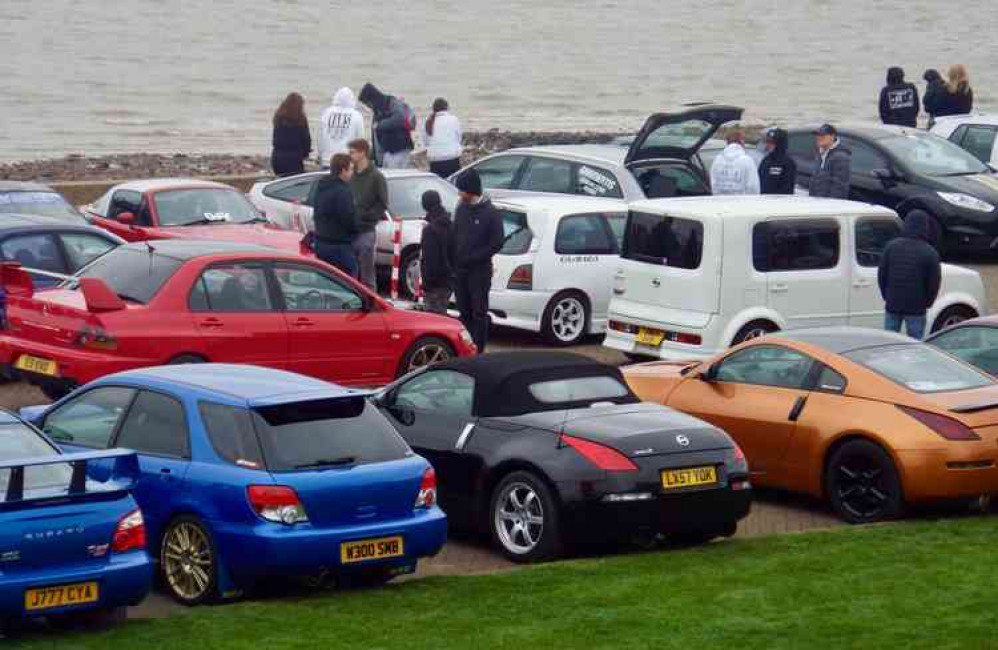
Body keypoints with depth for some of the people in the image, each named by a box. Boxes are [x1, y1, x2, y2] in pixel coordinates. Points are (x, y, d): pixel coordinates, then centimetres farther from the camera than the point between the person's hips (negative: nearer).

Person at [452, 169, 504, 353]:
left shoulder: (490, 213, -10)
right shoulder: (461, 209, 8)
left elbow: (496, 243, -11)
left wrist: (472, 258, -14)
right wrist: (455, 259, 3)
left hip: (480, 270, -6)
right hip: (460, 269, 6)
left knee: (479, 313, -1)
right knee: (464, 312, 11)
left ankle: (477, 350, 1)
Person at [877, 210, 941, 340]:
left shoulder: (892, 246, 0)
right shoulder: (929, 253, -10)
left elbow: (881, 274, 4)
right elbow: (934, 282, -7)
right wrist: (926, 303, 9)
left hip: (893, 305, 3)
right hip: (916, 309, -3)